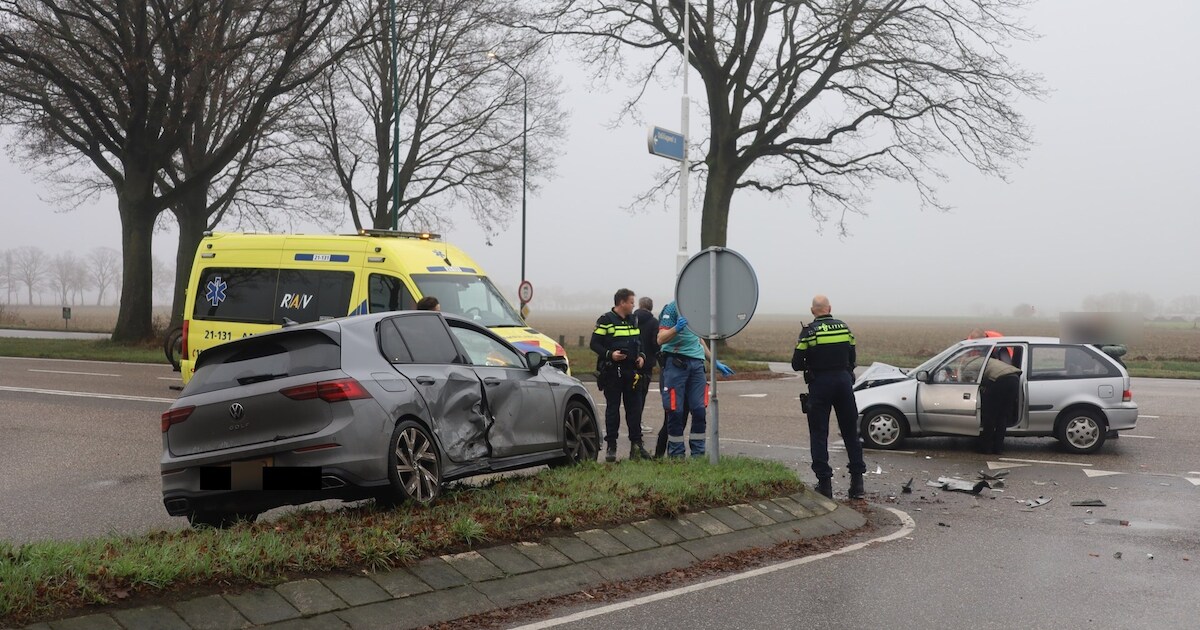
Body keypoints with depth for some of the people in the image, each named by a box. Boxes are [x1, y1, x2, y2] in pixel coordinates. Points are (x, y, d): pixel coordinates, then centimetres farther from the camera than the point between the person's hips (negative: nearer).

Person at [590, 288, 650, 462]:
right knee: (612, 409, 0)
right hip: (612, 372, -5)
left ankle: (636, 444, 9)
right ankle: (611, 446, 5)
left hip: (631, 371, 6)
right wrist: (610, 354, -21)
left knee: (634, 408, 4)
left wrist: (641, 357, 7)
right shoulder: (606, 320, -5)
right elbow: (594, 344, -7)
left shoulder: (633, 321, 15)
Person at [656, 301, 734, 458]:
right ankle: (676, 455, 8)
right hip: (676, 362, -6)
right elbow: (661, 339, -15)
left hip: (696, 362, 6)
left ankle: (698, 454, 6)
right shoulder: (672, 308, -7)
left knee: (699, 409, 0)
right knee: (676, 411, -1)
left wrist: (715, 362, 28)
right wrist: (676, 329, -35)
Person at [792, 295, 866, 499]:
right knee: (851, 432, 12)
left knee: (819, 434, 4)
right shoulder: (844, 328, 4)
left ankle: (824, 483, 0)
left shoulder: (809, 332, -8)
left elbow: (796, 364, -6)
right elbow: (852, 358, 9)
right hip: (844, 381, 3)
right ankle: (857, 482, 13)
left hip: (820, 384, -3)